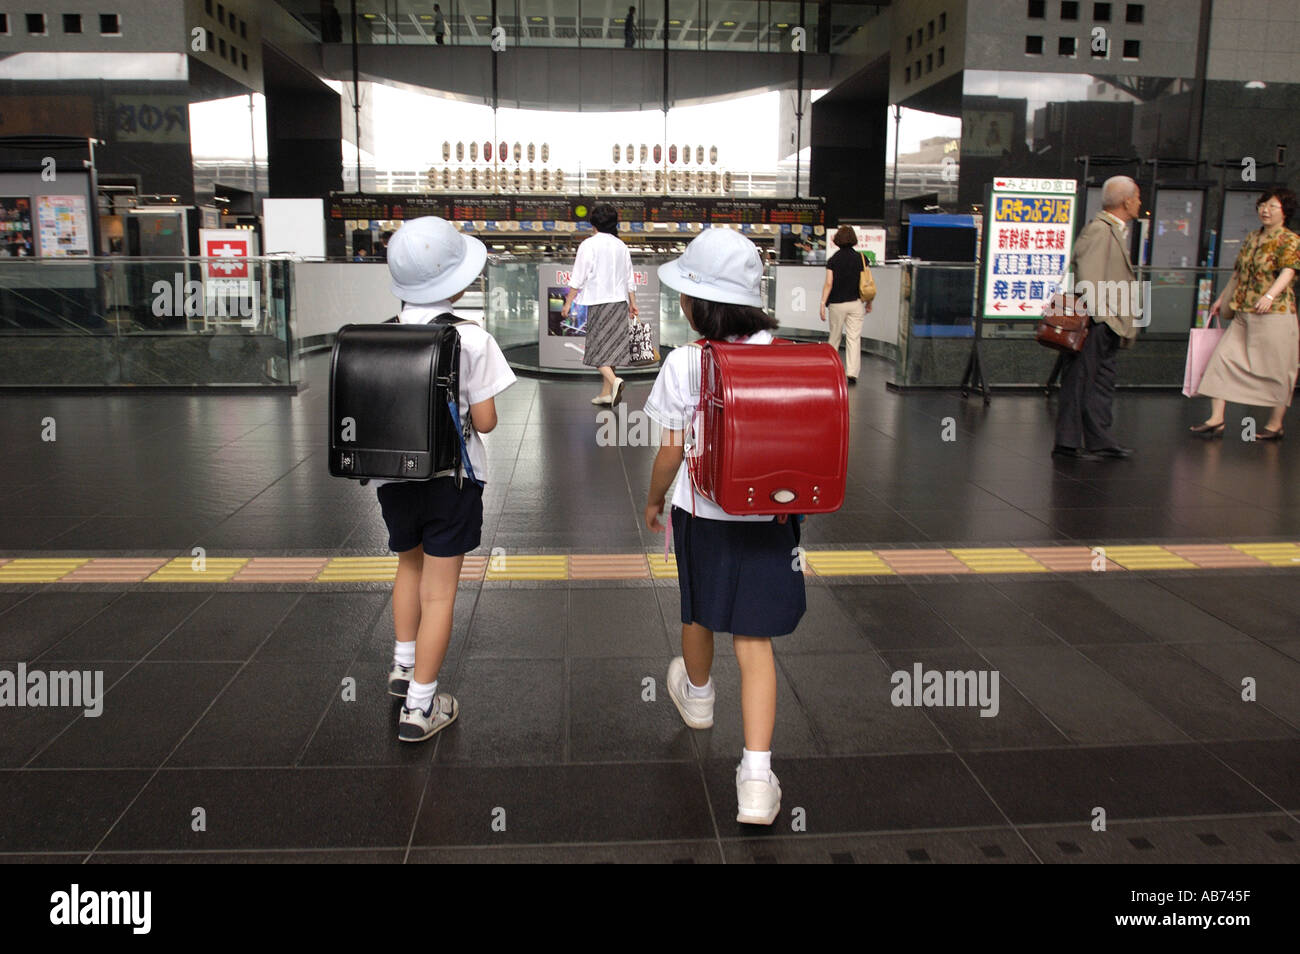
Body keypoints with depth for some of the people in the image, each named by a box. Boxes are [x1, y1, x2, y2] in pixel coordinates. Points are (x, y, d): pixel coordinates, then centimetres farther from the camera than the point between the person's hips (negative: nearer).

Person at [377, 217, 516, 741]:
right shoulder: (471, 338, -15)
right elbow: (485, 420, -13)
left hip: (395, 476, 4)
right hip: (451, 477, -4)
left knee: (410, 564, 28)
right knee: (439, 589, 5)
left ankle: (404, 664, 40)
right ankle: (419, 705, 11)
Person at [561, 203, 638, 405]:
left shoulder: (589, 245, -7)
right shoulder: (621, 245, 9)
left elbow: (578, 278, -9)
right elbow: (629, 278, 13)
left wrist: (568, 303, -3)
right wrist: (632, 303, 21)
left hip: (598, 301, -5)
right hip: (620, 301, 5)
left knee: (598, 346, -1)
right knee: (611, 346, 9)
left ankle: (614, 381, -25)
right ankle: (606, 393, 11)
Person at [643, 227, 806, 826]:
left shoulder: (684, 364, -14)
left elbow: (671, 451, -8)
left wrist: (653, 500, 8)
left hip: (702, 512, -1)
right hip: (768, 514, 1)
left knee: (699, 616, 24)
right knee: (754, 640, 4)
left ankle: (696, 697, 54)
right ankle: (756, 780, 0)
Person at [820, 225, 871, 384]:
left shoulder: (833, 260, -4)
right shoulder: (861, 259, 0)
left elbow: (829, 284, -9)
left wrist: (823, 303, -5)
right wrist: (869, 302, 12)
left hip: (837, 304, 0)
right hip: (856, 303, 0)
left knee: (834, 336, 15)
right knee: (854, 338, -1)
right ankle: (852, 373, -8)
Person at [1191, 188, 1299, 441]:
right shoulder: (1251, 239, 16)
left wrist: (1269, 296, -37)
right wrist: (1222, 299, 27)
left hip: (1274, 314, -7)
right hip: (1242, 314, 7)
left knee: (1274, 368, 0)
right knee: (1223, 357, -3)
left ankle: (1275, 425, 10)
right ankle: (1216, 419, -3)